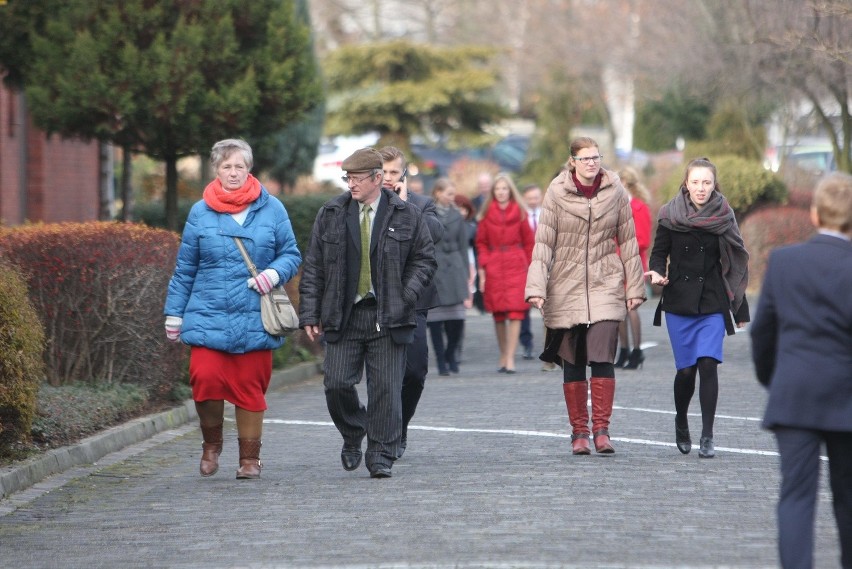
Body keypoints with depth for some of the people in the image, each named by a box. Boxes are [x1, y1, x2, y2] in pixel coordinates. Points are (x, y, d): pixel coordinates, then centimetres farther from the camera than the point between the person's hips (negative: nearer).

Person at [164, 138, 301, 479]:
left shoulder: (271, 209, 6)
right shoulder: (201, 212, 7)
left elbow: (291, 254, 10)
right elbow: (185, 268, 11)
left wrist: (274, 273, -11)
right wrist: (174, 313, 10)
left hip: (254, 320, 0)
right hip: (208, 316, 0)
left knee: (250, 388, 3)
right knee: (205, 378, -15)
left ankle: (249, 457, 17)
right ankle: (211, 442, 10)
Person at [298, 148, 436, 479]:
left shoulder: (406, 215, 2)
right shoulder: (331, 215, 6)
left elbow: (424, 259, 8)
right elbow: (313, 267, 8)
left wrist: (406, 297, -7)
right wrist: (310, 314, 2)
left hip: (387, 317, -2)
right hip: (343, 315, 2)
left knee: (386, 389, -3)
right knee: (337, 384, -4)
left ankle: (381, 457, 5)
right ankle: (353, 436, 24)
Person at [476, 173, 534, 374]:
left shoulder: (519, 212, 5)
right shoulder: (487, 214, 6)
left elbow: (528, 242, 9)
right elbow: (481, 243, 9)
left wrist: (528, 268, 3)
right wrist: (482, 270, 1)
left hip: (516, 265, -1)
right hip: (494, 267, 1)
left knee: (515, 312, -11)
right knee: (498, 314, 3)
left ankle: (510, 359, -13)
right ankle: (503, 356, 15)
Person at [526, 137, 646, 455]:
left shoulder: (615, 191, 3)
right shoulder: (557, 193, -2)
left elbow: (627, 240, 9)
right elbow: (543, 242, -2)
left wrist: (634, 286, 8)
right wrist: (536, 287, -10)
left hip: (605, 285, 0)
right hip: (567, 285, 0)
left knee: (602, 357, -12)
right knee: (572, 363, 4)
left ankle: (601, 429, -6)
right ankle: (579, 432, 12)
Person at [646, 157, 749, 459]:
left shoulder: (723, 217, 2)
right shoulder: (671, 215, 1)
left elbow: (734, 265, 7)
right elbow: (659, 252, 6)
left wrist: (741, 310, 9)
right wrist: (657, 273, -17)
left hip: (713, 303, 0)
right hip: (679, 303, 0)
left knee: (708, 363, -14)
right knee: (686, 369, 1)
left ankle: (707, 436, -9)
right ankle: (681, 423, 29)